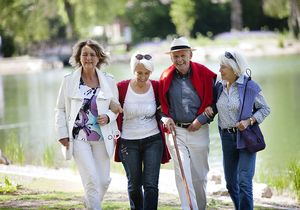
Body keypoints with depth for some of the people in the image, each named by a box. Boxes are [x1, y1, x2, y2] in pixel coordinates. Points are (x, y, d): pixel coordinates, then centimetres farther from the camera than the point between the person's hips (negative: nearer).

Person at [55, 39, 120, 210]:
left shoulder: (109, 81, 3)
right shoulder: (69, 80, -1)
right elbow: (61, 109, 5)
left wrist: (108, 117, -11)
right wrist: (63, 134, -2)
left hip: (102, 137, 3)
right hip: (79, 137, -3)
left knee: (104, 181, 8)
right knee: (92, 180, -12)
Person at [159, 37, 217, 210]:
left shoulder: (204, 74, -4)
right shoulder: (166, 77, 2)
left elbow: (213, 102, 1)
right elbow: (162, 104, 14)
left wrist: (201, 119, -10)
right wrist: (166, 118, -4)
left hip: (199, 130, -1)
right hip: (175, 131, 1)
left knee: (199, 176, 9)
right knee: (182, 175, -9)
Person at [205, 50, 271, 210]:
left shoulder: (250, 86, -11)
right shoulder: (220, 86, 4)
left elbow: (264, 109, -2)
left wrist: (249, 121, -17)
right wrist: (209, 108, -2)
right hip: (227, 137, 6)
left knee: (244, 182, -12)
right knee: (231, 183, 12)